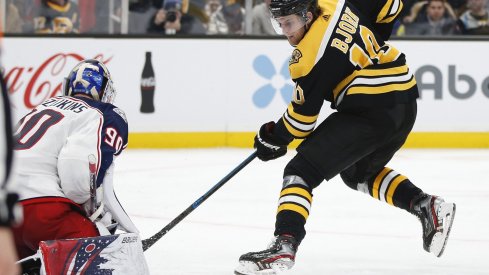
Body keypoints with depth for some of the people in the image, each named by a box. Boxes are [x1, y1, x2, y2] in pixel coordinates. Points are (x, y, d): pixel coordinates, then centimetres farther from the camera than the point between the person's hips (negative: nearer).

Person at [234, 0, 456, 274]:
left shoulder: (311, 55, -15)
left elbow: (303, 115, -9)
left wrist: (273, 139, 7)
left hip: (370, 112, -9)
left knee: (301, 170, -10)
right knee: (359, 172, 32)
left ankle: (284, 245, -27)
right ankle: (427, 206, 20)